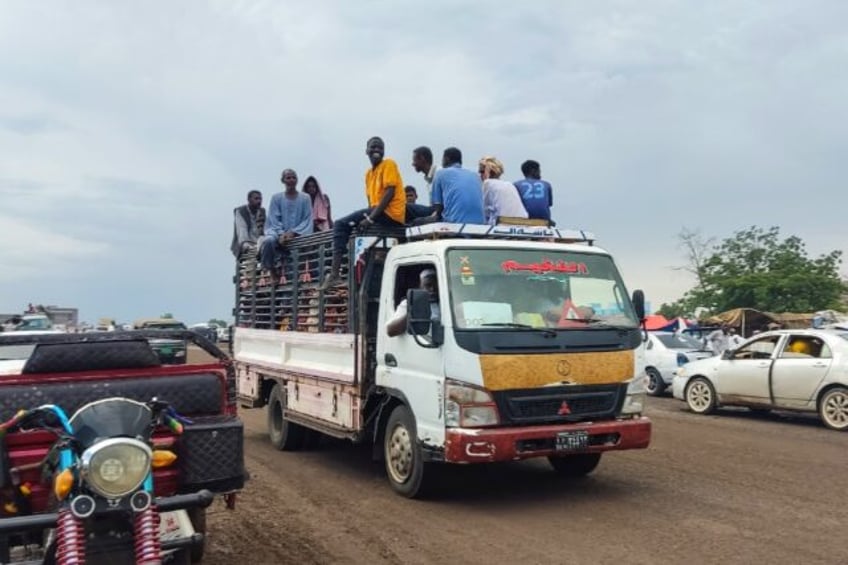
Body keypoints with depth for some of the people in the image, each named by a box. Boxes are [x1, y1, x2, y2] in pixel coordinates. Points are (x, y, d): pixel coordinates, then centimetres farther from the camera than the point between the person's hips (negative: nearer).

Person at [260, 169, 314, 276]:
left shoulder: (305, 198, 8)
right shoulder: (276, 198, 9)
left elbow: (307, 220, 2)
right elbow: (274, 220, 2)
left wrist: (293, 232, -14)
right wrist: (281, 234, -16)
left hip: (298, 233, 0)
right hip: (278, 232, 0)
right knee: (268, 241, -33)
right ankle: (270, 269, -17)